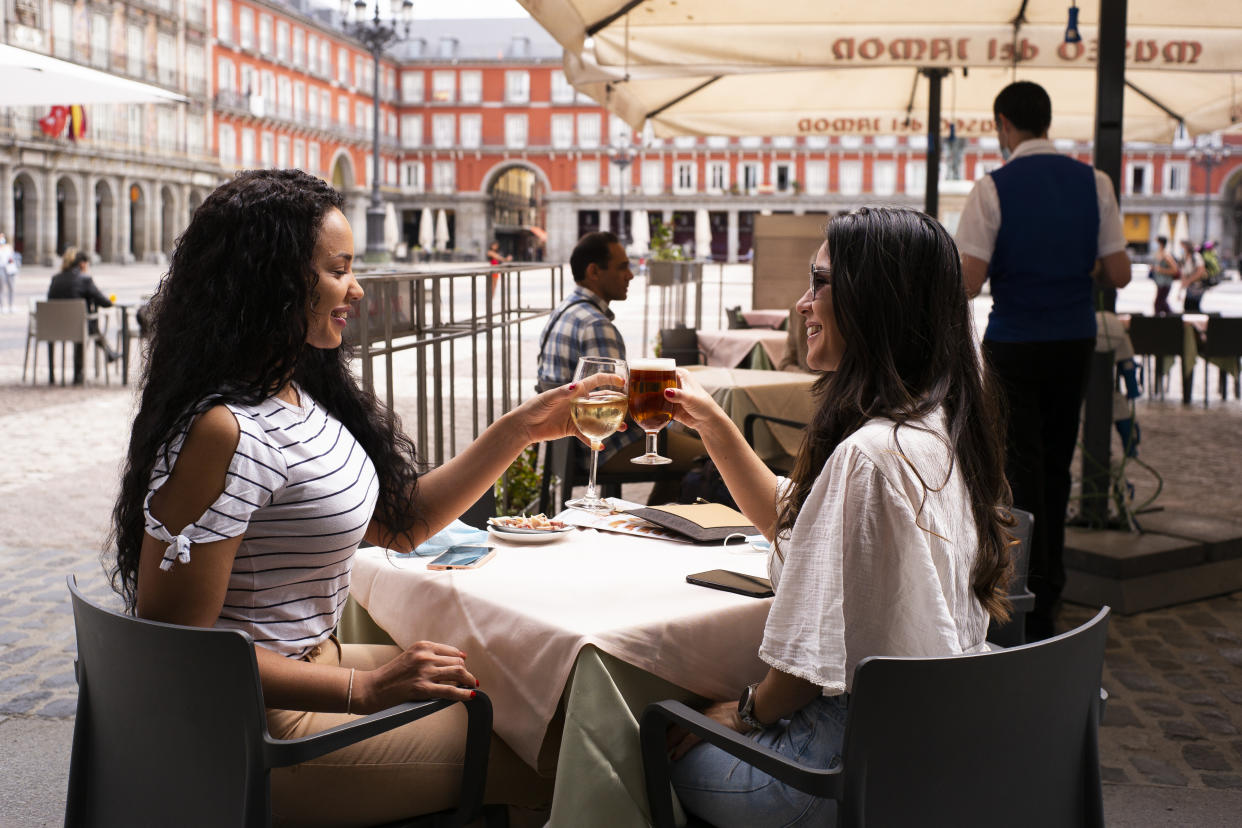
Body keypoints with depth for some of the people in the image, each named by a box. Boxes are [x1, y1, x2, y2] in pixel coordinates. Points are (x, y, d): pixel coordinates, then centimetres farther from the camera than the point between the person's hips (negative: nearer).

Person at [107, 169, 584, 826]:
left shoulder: (299, 395, 4)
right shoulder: (226, 432, -25)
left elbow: (399, 523, 11)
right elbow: (176, 642, -23)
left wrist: (522, 429, 8)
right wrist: (363, 688, -24)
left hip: (309, 663, 9)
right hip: (264, 729, -9)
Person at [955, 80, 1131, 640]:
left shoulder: (993, 189, -13)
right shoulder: (1094, 184, 0)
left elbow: (968, 283, -17)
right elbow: (1120, 275, -2)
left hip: (1015, 345, -4)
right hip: (1076, 341, 4)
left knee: (1024, 471, 1)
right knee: (1056, 466, 16)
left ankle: (1036, 612, 2)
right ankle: (1049, 583, 28)